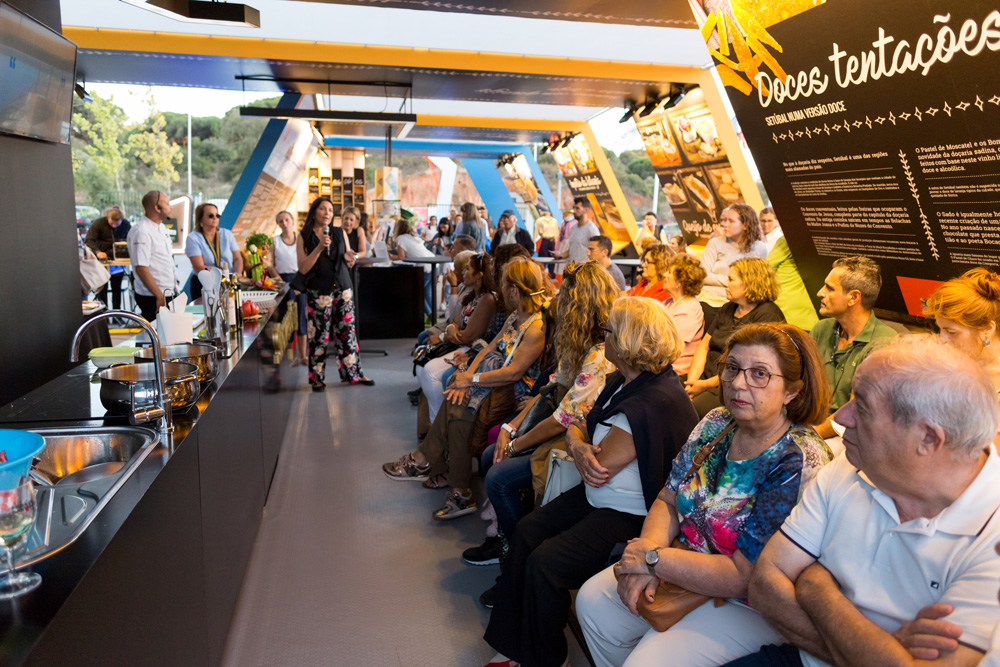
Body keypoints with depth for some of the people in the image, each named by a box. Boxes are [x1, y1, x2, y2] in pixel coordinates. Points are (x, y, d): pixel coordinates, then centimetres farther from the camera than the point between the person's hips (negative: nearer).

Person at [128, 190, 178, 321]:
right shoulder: (141, 232, -17)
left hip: (169, 294, 9)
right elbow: (141, 268, -21)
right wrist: (160, 296, -22)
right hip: (153, 299, -9)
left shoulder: (161, 227, 13)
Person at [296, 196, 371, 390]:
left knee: (347, 332, 6)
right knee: (319, 336, -3)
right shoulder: (304, 237, 0)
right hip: (318, 292, -3)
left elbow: (349, 264, 16)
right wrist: (319, 248, -17)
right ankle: (317, 379, 9)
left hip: (343, 289, 4)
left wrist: (350, 258, -8)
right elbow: (303, 268, -8)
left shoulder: (340, 233, 9)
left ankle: (353, 373, 16)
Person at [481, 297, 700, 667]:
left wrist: (582, 448, -2)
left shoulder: (655, 403, -28)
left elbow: (600, 469, -24)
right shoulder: (621, 382, 4)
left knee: (544, 562, -18)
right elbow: (576, 427, 11)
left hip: (630, 514, -10)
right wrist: (578, 445, -13)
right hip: (597, 496, 10)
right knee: (526, 531, 2)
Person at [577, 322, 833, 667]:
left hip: (748, 606, -7)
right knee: (592, 599, 5)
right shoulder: (716, 424, -3)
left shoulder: (800, 465, -27)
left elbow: (744, 577, -27)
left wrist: (654, 559, -21)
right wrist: (648, 547, -16)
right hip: (685, 567, 8)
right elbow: (668, 501, 4)